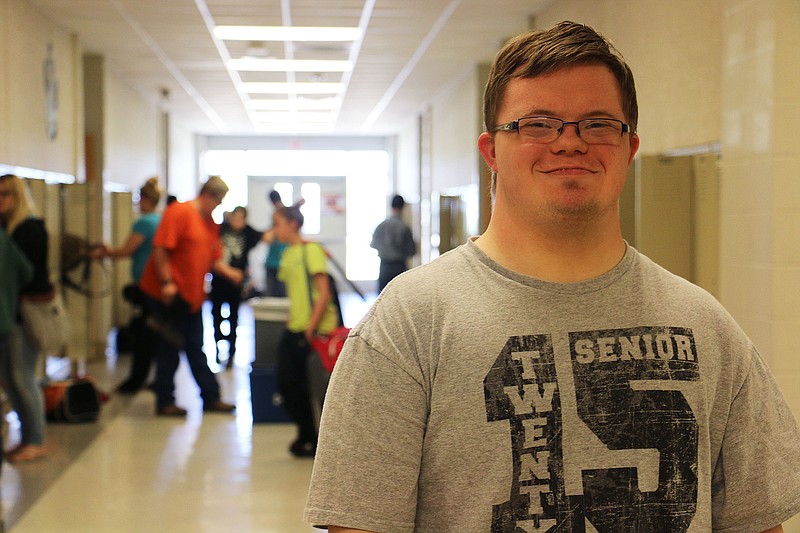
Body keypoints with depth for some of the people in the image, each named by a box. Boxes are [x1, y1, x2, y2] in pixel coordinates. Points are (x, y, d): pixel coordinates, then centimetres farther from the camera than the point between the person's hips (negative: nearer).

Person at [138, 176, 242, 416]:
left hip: (192, 296, 8)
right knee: (171, 348, -1)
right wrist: (166, 282, -23)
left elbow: (214, 259, 15)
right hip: (170, 294, -8)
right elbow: (160, 247, -19)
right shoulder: (179, 212, -13)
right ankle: (164, 401, 9)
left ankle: (210, 397, 18)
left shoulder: (211, 223, 13)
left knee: (195, 349, 13)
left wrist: (231, 273, -4)